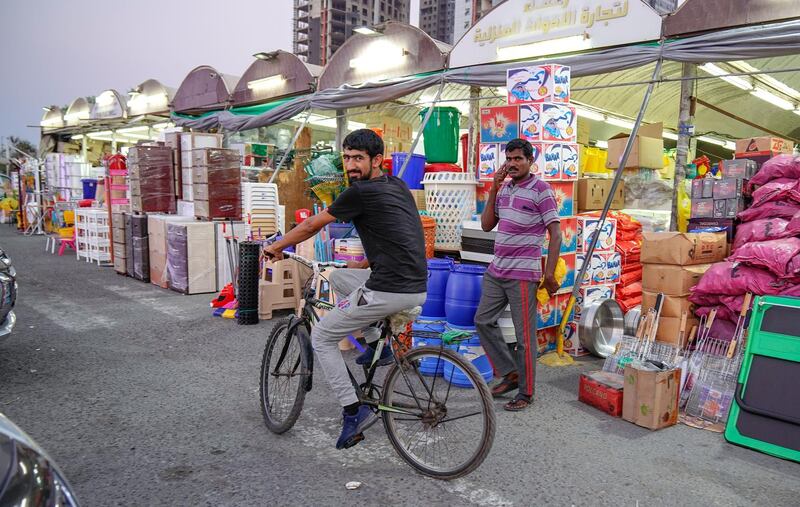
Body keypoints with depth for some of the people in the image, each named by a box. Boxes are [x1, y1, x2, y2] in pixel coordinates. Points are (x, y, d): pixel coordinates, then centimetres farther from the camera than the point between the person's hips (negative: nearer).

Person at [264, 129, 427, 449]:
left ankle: (354, 411, 7)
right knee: (338, 278, 28)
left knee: (321, 337, 9)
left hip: (389, 290, -9)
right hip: (417, 287, 9)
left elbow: (312, 225, 4)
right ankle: (378, 344, 23)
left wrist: (276, 247, 18)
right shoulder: (398, 186, 15)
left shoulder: (361, 192, -9)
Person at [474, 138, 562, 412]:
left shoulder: (541, 190, -8)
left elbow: (555, 234, -10)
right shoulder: (503, 189, 12)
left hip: (523, 274, -7)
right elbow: (486, 225, 8)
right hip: (496, 271, 7)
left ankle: (526, 392, 14)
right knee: (483, 321, 10)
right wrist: (494, 187, 2)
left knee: (525, 335, 1)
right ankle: (511, 373, 23)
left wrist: (549, 273, -15)